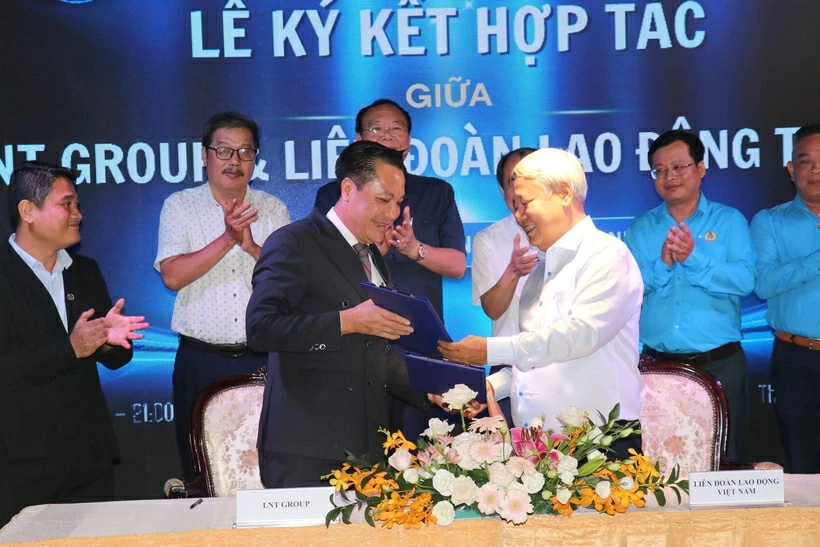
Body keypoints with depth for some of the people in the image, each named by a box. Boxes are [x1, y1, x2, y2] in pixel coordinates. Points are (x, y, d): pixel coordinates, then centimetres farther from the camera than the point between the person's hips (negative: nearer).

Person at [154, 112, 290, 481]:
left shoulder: (273, 209, 9)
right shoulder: (179, 206, 4)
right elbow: (172, 276, -9)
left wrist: (252, 246, -15)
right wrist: (228, 239, -16)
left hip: (263, 359, 1)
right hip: (202, 362, -1)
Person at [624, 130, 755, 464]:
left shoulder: (729, 221, 4)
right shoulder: (641, 228, 9)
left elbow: (744, 280, -12)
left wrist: (694, 257, -22)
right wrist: (663, 264, -18)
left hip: (720, 365, -2)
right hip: (656, 366, 2)